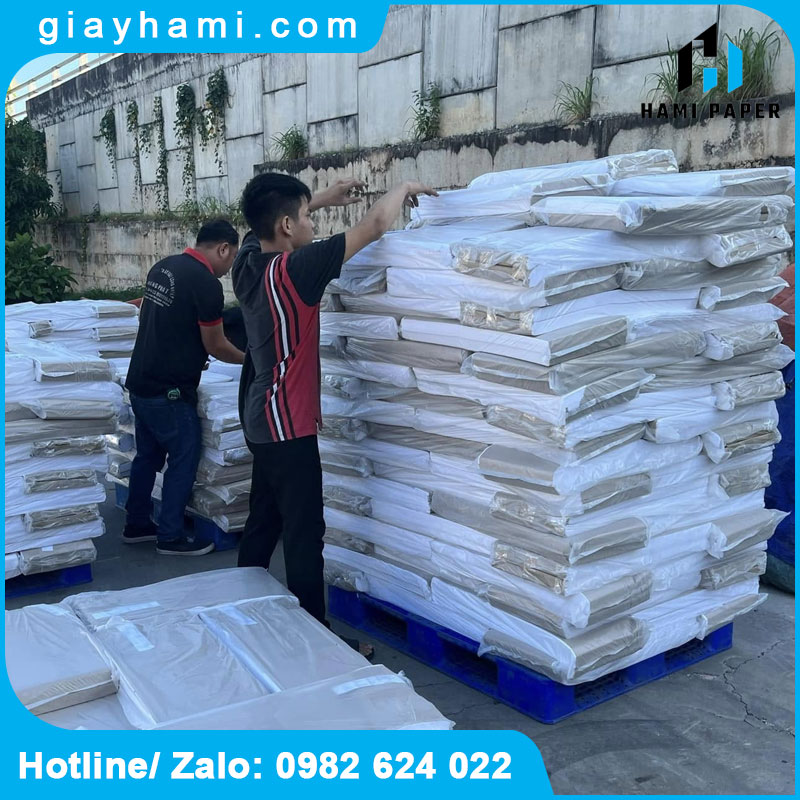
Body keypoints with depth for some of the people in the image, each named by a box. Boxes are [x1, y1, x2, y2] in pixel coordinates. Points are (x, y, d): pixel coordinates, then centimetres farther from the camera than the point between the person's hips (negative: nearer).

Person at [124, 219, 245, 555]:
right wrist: (248, 359, 7)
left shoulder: (162, 267, 9)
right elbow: (216, 346, -10)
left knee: (147, 455, 19)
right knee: (183, 460, 3)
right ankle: (171, 537, 11)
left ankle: (136, 525, 30)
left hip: (140, 382, 9)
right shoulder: (207, 283, -17)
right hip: (168, 391, -9)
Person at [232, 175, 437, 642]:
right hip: (288, 426, -9)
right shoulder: (292, 270, -22)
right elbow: (375, 226, -18)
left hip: (262, 420, 9)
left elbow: (268, 224, 26)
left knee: (263, 522, 19)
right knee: (305, 534, -2)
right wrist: (403, 188, 0)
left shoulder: (249, 260, 1)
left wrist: (324, 200, 22)